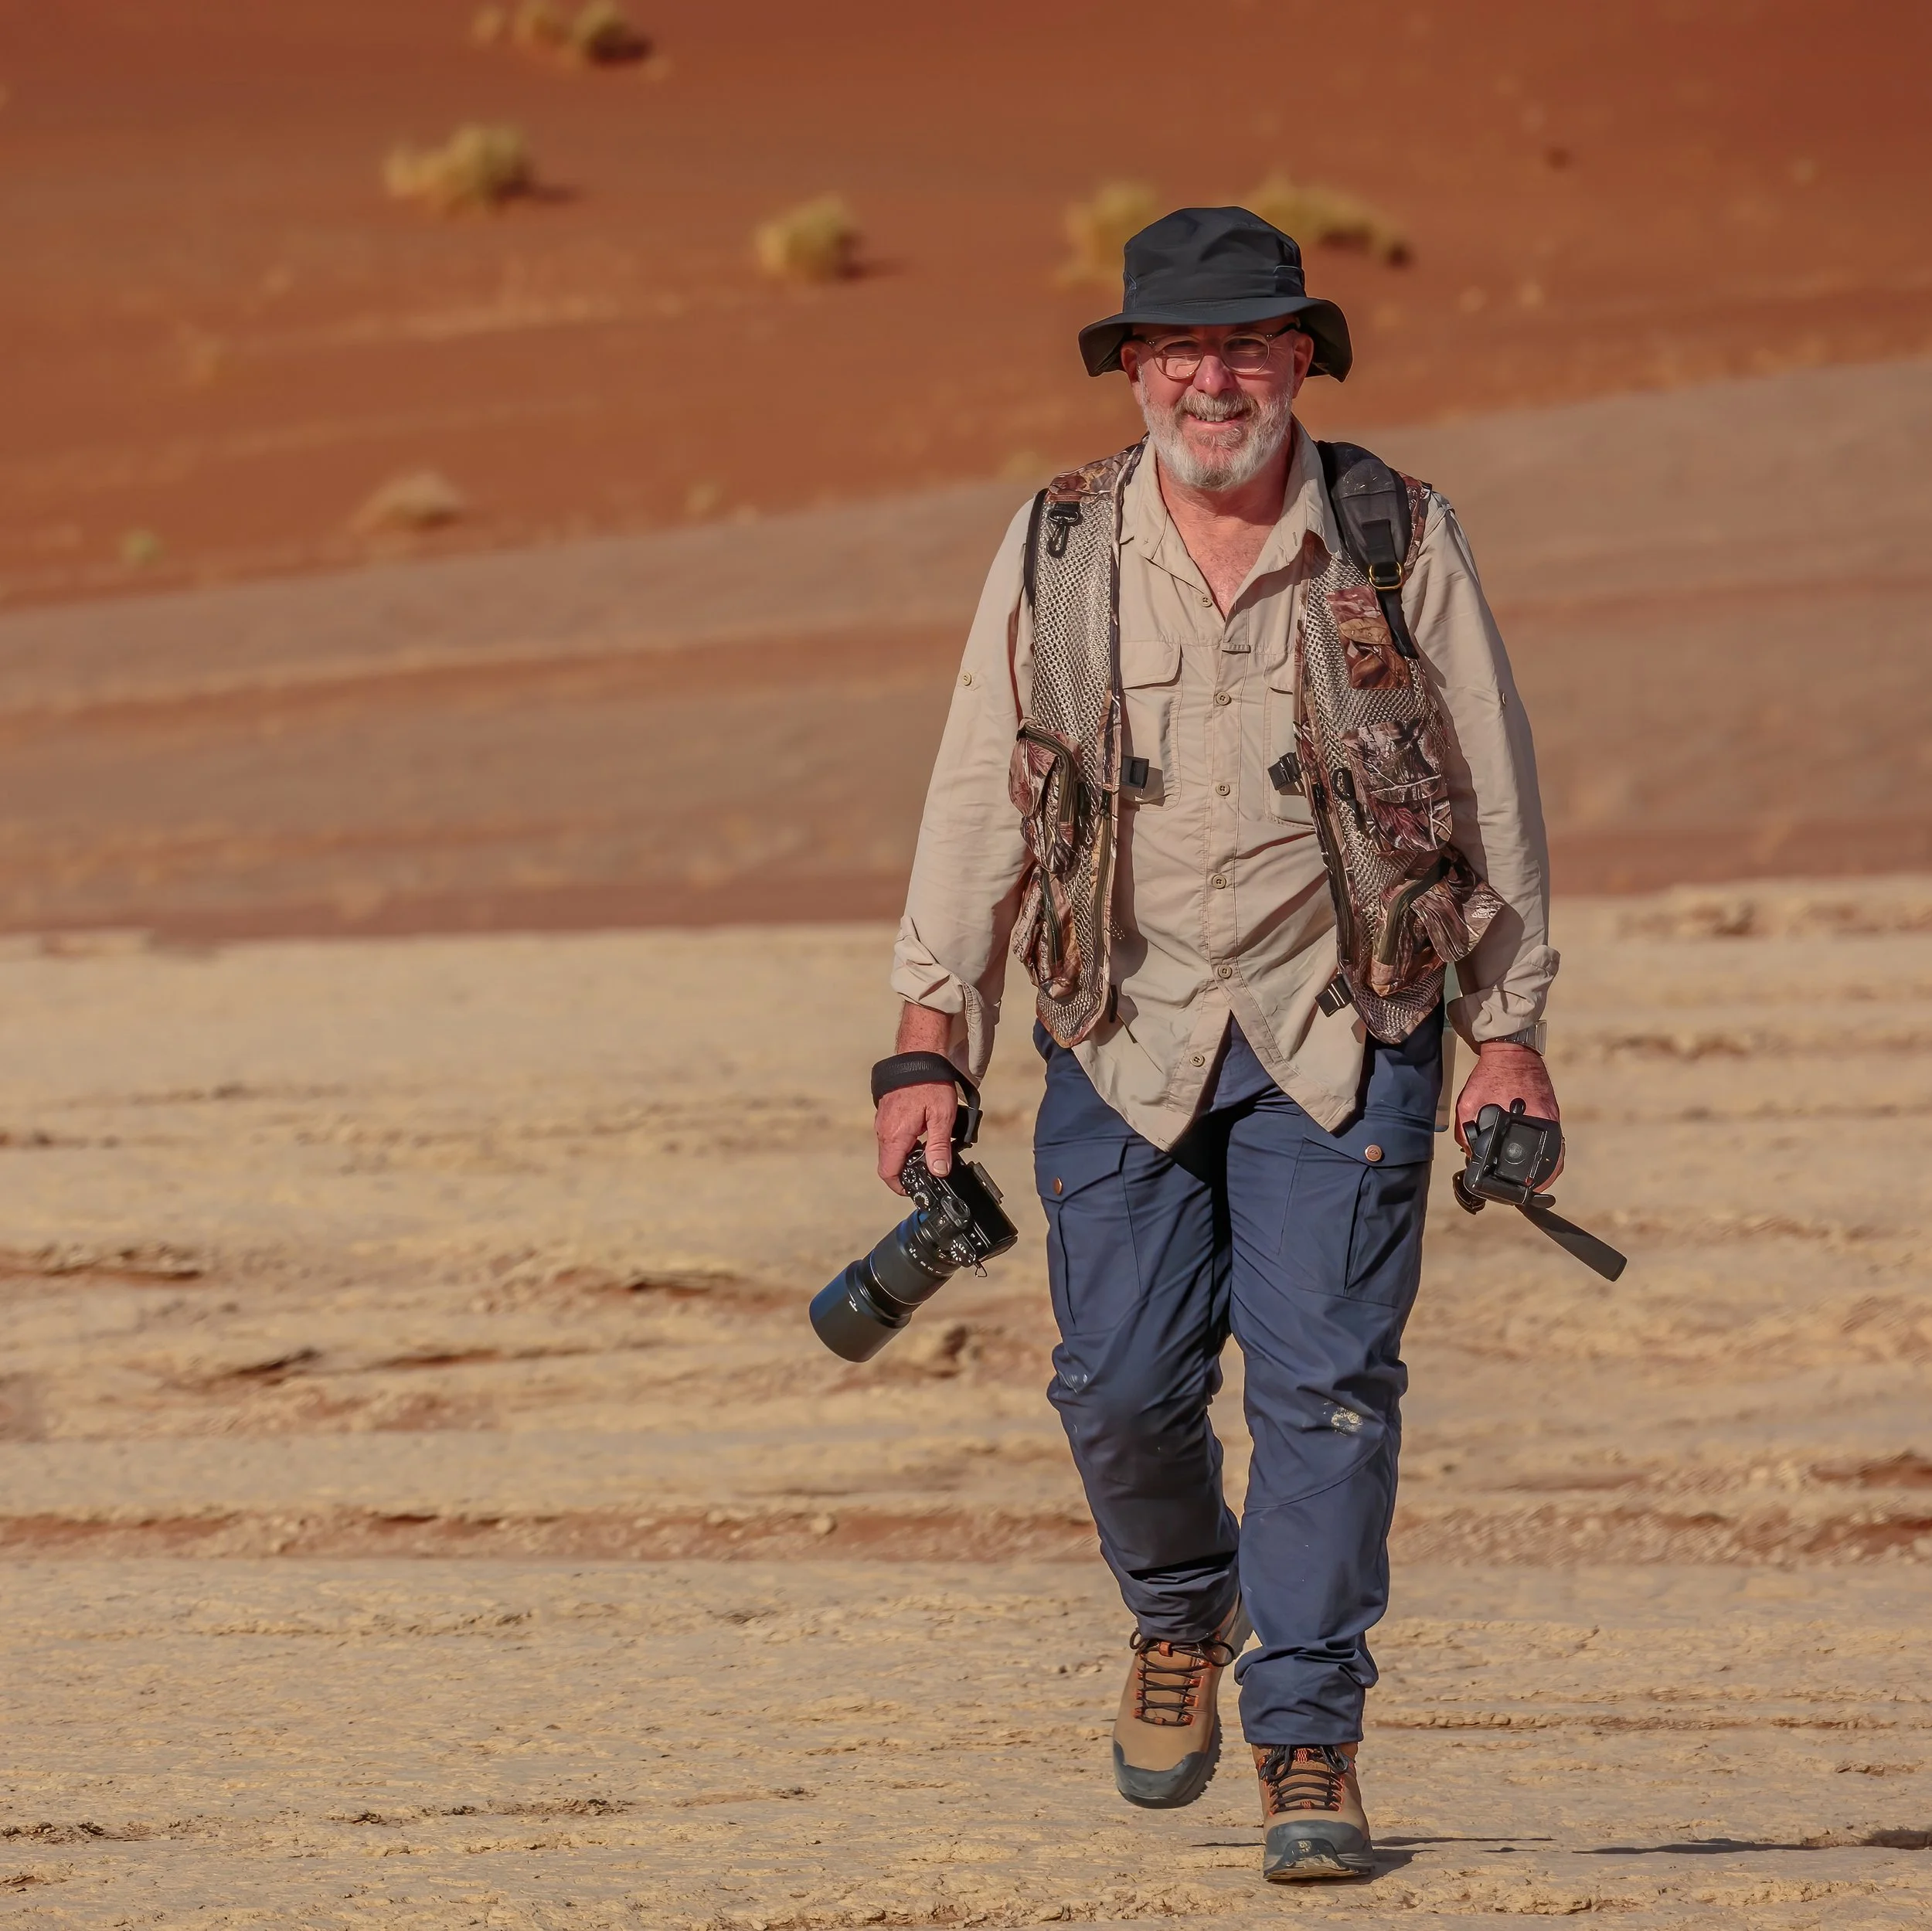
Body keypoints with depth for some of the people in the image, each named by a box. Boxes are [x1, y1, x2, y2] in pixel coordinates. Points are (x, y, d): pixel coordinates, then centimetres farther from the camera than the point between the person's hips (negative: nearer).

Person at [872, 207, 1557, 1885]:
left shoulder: (1398, 542, -1)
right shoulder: (1058, 552, 1)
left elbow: (1492, 789, 5)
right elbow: (978, 803, 4)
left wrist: (1511, 1034, 3)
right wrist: (929, 1045, 0)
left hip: (1343, 1023, -1)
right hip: (1125, 1033, 1)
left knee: (1327, 1375, -8)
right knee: (1122, 1380, -1)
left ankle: (1308, 1738, 0)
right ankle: (1182, 1613, 30)